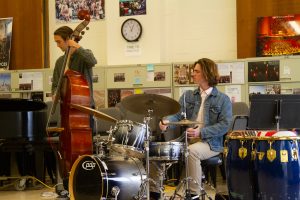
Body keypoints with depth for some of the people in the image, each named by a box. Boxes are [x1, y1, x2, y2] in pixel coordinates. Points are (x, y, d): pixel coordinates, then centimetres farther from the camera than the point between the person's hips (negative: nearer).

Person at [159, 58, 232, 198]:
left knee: (191, 151, -34)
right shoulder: (188, 96, 12)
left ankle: (194, 193, -22)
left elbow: (224, 125, -11)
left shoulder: (223, 99, -2)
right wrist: (167, 122, -23)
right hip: (187, 139, 5)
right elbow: (177, 115, 1)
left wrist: (201, 132, -21)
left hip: (211, 142, -5)